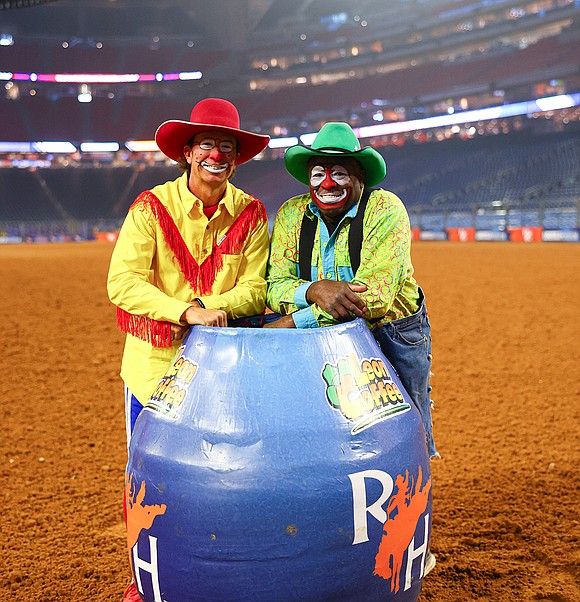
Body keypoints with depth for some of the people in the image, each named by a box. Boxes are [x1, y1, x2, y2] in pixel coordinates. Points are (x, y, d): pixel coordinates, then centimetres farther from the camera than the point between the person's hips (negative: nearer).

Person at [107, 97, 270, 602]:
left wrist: (209, 307, -24)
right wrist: (186, 311, -29)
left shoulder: (251, 214, 0)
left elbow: (257, 289, -5)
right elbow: (122, 282, -17)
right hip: (154, 361, -1)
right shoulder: (151, 208, -7)